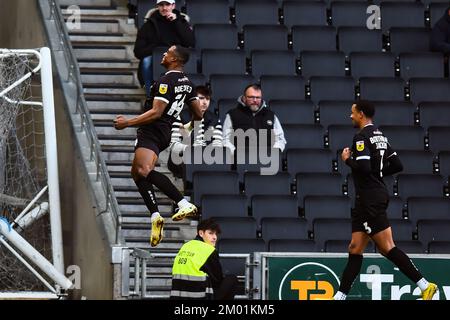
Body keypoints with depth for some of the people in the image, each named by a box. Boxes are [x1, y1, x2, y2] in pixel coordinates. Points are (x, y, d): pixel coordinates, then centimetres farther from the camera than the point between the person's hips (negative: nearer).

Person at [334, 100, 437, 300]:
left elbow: (363, 167, -24)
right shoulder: (380, 136, 15)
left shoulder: (362, 137, -12)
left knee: (387, 247, -11)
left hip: (370, 199, -10)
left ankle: (424, 286, -14)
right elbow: (397, 165, 16)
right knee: (355, 250, 10)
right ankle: (340, 296, 11)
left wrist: (347, 159, -7)